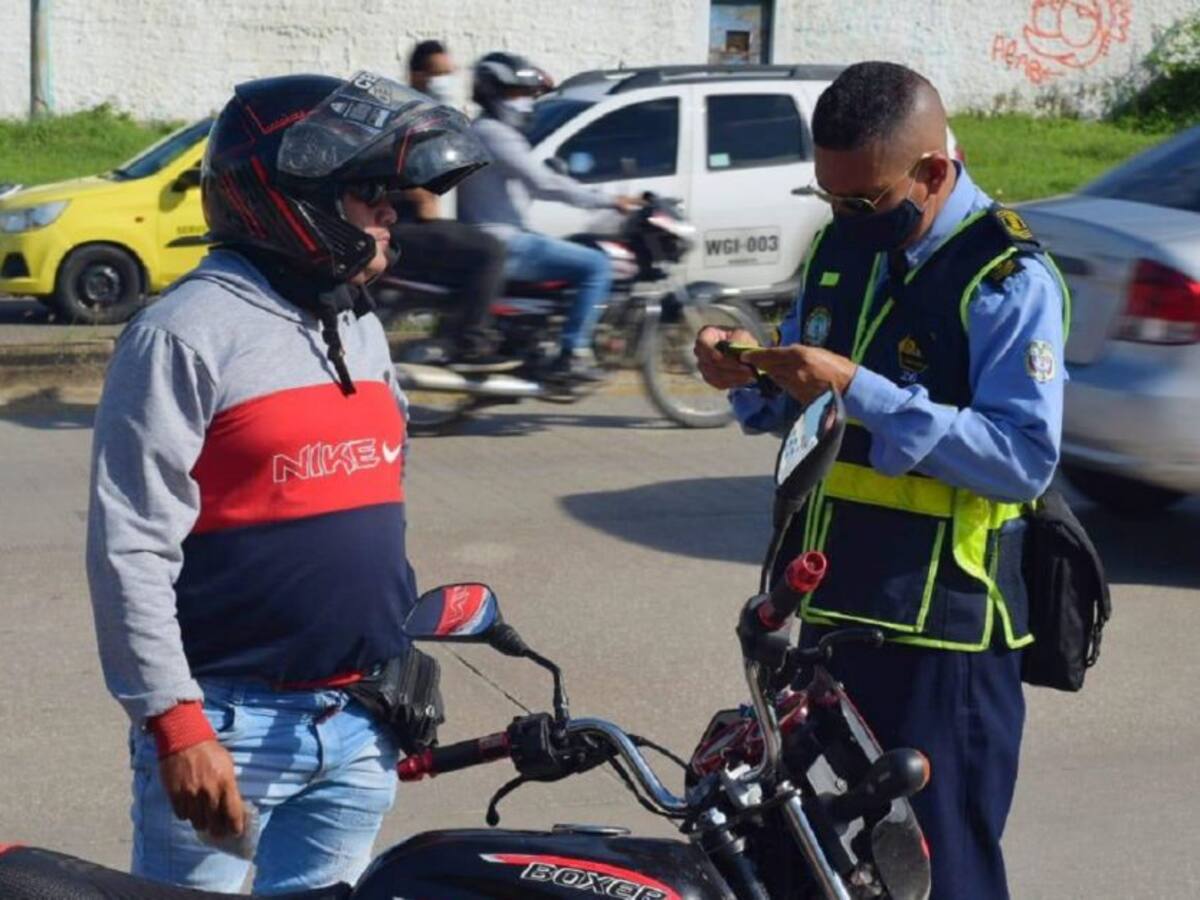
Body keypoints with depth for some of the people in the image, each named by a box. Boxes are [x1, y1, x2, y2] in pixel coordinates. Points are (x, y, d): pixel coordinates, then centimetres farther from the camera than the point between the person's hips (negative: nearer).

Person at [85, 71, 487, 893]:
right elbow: (132, 548, -16)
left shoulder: (361, 328, 12)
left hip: (359, 728, 7)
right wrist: (176, 723, -19)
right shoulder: (190, 332, -13)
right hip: (229, 726, -7)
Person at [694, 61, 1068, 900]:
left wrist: (861, 392, -25)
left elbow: (1026, 455, -21)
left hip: (939, 623, -7)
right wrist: (752, 375, -4)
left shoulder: (1008, 279, -13)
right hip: (827, 605, 8)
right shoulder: (843, 244, 10)